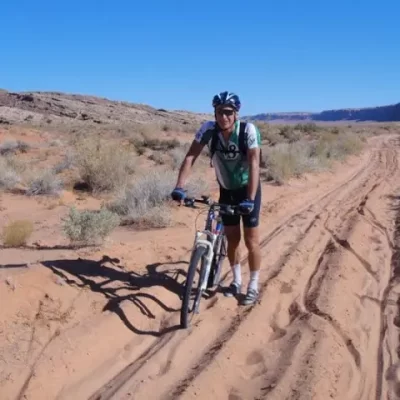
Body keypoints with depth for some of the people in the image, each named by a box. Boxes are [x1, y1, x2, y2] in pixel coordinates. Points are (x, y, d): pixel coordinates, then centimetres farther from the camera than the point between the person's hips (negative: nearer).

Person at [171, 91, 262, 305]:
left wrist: (250, 199, -39)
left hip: (248, 189, -3)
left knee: (251, 240, 1)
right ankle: (236, 281, 30)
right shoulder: (208, 129, -19)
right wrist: (179, 187, -34)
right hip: (226, 190, 3)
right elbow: (190, 157, -22)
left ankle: (253, 286, 17)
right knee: (232, 239, 11)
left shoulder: (248, 130, -26)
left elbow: (254, 164, -31)